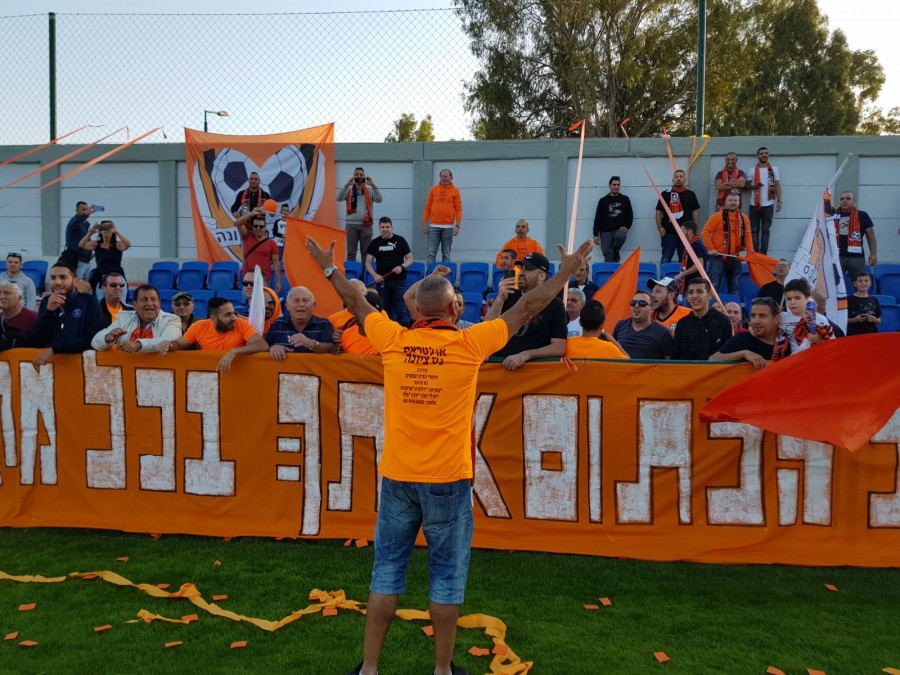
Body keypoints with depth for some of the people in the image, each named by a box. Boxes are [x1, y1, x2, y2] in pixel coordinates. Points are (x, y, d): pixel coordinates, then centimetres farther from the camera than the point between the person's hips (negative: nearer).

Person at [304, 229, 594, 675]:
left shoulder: (392, 340, -3)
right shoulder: (469, 344, -9)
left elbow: (356, 304, 14)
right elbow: (526, 308, 0)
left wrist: (329, 267, 31)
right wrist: (567, 271, 12)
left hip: (397, 476, 3)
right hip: (447, 479, -3)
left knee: (387, 570, 12)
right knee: (447, 575, 11)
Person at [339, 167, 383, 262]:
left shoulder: (369, 189, 7)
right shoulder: (349, 189, 7)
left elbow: (379, 200, -7)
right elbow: (339, 198, -9)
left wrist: (373, 185, -20)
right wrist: (346, 185, -21)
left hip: (366, 225, 0)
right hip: (351, 225, 0)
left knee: (366, 252, 5)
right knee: (351, 252, 3)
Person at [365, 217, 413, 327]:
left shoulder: (400, 240, 3)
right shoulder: (375, 243, 7)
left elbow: (410, 259, 5)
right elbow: (368, 263, 6)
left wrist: (402, 266, -15)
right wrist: (374, 275, -12)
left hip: (399, 281, -2)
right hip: (382, 282, 2)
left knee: (402, 310, -5)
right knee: (386, 311, 9)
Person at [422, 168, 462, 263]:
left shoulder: (455, 191, 5)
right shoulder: (433, 190, 10)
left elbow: (458, 209, 1)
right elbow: (427, 208, 11)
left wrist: (457, 225, -8)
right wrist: (425, 224, 4)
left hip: (448, 227, -1)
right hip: (434, 226, 1)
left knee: (446, 254, 4)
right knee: (431, 253, -4)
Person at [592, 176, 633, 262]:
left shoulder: (625, 199, 12)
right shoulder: (603, 201, 11)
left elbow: (630, 215, 11)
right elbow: (597, 219, 8)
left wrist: (627, 227, -9)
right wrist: (596, 234, 0)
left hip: (620, 230, 0)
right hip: (605, 231, 1)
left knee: (620, 236, -34)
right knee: (607, 255, -14)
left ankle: (616, 250, -2)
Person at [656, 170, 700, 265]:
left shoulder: (690, 194, 10)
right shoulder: (665, 194, 6)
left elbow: (695, 212, 9)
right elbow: (659, 212, 4)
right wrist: (660, 227, -7)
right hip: (668, 232, -1)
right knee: (666, 258, 2)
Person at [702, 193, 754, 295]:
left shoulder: (744, 218, 10)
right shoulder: (717, 216, -4)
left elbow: (747, 235, 15)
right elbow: (706, 231, -7)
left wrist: (750, 251, 3)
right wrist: (710, 248, -14)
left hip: (735, 257, 5)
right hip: (718, 257, -5)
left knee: (735, 287, 11)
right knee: (713, 285, -7)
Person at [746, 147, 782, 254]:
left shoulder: (774, 169, 7)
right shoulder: (752, 170, 7)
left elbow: (777, 185, 7)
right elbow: (746, 185, 9)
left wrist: (779, 201, -2)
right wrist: (754, 186, -13)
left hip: (768, 205, 0)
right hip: (755, 204, 0)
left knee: (765, 230, 3)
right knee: (754, 230, 0)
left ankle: (763, 254, 4)